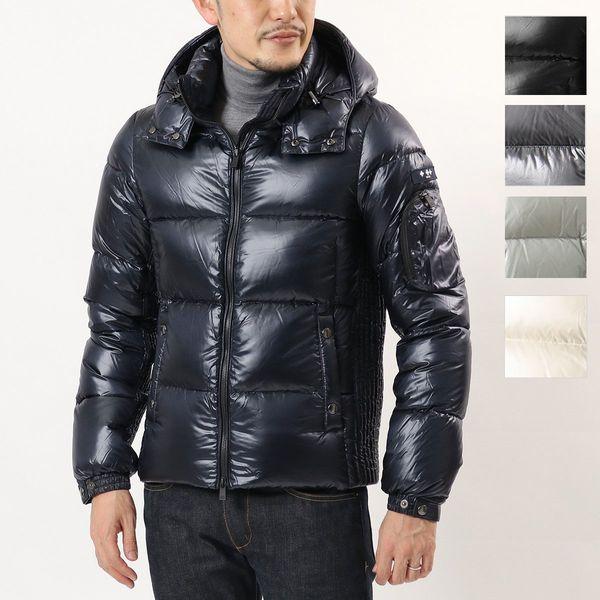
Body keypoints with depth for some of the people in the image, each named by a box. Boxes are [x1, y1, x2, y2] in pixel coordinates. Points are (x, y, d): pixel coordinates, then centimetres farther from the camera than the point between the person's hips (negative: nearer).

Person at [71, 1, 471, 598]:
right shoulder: (146, 144, 5)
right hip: (181, 496, 3)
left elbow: (433, 321, -5)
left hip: (315, 496, -3)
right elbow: (118, 319, 10)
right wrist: (104, 478, 4)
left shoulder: (374, 139, -6)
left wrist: (418, 500, -8)